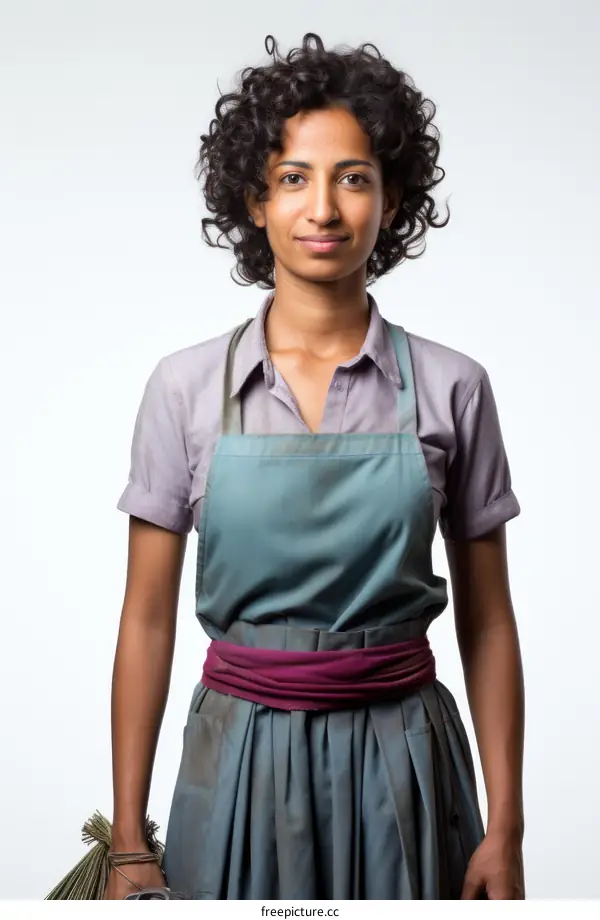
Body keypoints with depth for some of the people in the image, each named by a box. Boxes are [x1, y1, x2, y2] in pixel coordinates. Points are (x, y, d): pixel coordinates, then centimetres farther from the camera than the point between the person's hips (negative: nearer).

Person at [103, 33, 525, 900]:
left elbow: (487, 622, 1)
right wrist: (128, 841, -1)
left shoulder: (451, 388, -4)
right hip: (240, 757, 0)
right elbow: (148, 617, -1)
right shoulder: (187, 386, -5)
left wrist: (505, 829, -2)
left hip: (402, 759, 0)